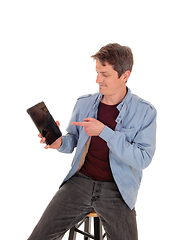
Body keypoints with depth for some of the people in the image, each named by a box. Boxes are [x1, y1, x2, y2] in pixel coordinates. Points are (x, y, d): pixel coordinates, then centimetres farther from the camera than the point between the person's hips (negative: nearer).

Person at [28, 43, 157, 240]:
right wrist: (60, 143, -8)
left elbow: (143, 159, -13)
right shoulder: (84, 103, 6)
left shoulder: (145, 111, -6)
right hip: (80, 181, 3)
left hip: (116, 189, -2)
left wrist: (104, 131, -20)